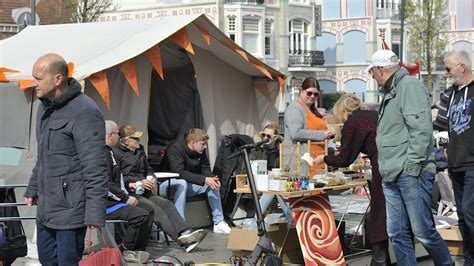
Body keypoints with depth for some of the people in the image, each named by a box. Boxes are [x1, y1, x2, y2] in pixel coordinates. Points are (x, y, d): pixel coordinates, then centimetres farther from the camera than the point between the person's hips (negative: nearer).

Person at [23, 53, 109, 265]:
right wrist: (32, 189, 27)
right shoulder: (45, 107, 12)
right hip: (45, 208, 9)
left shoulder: (84, 112, -18)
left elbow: (95, 167, -21)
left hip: (70, 210, -9)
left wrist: (95, 213, -23)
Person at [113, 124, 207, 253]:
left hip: (144, 192, 8)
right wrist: (137, 184, -18)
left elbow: (148, 169, 32)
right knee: (155, 209, -28)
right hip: (130, 194, -8)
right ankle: (180, 239, -39)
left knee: (166, 204, -19)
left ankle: (185, 232, -36)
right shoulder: (116, 153, -4)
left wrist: (151, 178, 9)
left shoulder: (139, 151, 23)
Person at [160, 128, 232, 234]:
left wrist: (213, 178, -20)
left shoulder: (200, 151, -1)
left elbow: (205, 168, 5)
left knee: (213, 183, -7)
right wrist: (204, 179, -39)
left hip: (187, 185, 8)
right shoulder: (175, 149, -25)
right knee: (182, 183, -39)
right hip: (168, 184, -8)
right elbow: (179, 172, -34)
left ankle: (219, 222, -8)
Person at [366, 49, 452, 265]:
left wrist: (412, 165, -19)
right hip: (392, 176, 9)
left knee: (423, 231, -5)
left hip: (411, 174, -9)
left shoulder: (410, 86, -8)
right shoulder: (390, 92, 21)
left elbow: (422, 129, -17)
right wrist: (385, 167, 17)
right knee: (398, 234, 6)